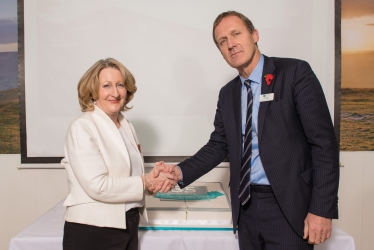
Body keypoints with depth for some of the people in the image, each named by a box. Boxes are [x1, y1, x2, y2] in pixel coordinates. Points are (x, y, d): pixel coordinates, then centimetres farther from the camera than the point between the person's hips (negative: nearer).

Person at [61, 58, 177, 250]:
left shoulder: (126, 126, 7)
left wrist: (156, 180, -8)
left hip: (128, 225, 7)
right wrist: (146, 182, -15)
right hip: (92, 231, -7)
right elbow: (98, 185, -23)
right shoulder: (82, 127, -15)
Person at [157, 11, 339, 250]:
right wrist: (180, 172, -6)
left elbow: (324, 142, -11)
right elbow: (218, 146, 11)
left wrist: (322, 209, -15)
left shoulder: (295, 72, -7)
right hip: (246, 206, 5)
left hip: (288, 206, -5)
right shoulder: (227, 94, 9)